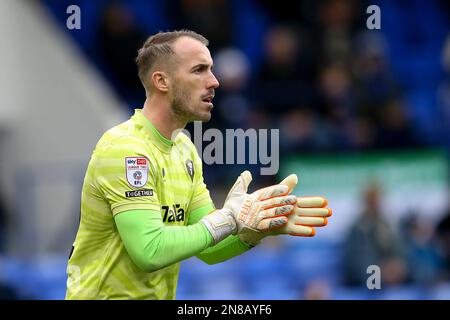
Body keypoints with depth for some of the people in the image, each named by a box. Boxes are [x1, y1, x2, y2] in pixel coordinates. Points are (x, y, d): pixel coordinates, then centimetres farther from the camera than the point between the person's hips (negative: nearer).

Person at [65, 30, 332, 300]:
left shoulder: (185, 148, 8)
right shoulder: (125, 149, -18)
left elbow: (208, 249, 6)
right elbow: (149, 252, -26)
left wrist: (257, 227, -11)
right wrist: (229, 219, -21)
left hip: (157, 296, 8)